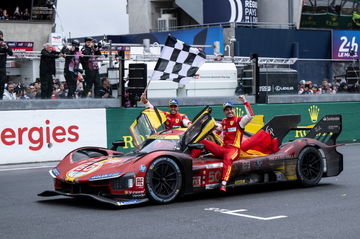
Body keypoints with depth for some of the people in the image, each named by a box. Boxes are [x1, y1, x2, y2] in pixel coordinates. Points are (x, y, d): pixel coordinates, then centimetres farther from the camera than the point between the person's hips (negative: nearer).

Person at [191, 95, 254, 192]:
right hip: (222, 149, 7)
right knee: (202, 142, -4)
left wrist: (245, 102, -14)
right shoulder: (224, 122, 23)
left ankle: (223, 184, -56)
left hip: (233, 149, -7)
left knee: (227, 159, -41)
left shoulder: (239, 120, 5)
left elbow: (250, 115, -13)